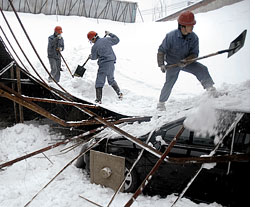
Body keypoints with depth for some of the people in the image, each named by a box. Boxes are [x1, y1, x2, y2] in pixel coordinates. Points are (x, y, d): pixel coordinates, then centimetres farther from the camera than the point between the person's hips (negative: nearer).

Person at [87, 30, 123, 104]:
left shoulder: (94, 47, -8)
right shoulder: (107, 40, 2)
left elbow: (94, 57, 6)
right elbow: (117, 40, 16)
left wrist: (91, 56, 30)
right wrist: (109, 34, 28)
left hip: (103, 65, -6)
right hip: (111, 63, 6)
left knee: (99, 82, 4)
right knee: (111, 79, 25)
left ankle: (98, 99, 3)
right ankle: (119, 93, 21)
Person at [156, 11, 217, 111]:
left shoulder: (194, 37, -15)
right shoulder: (171, 36, -24)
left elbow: (194, 53, -12)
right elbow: (161, 50, -14)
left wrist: (186, 61, -30)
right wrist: (161, 64, -19)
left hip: (187, 62, 3)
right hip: (172, 64, -3)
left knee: (202, 69, -15)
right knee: (169, 83, -6)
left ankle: (210, 88, 3)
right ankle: (161, 103, 14)